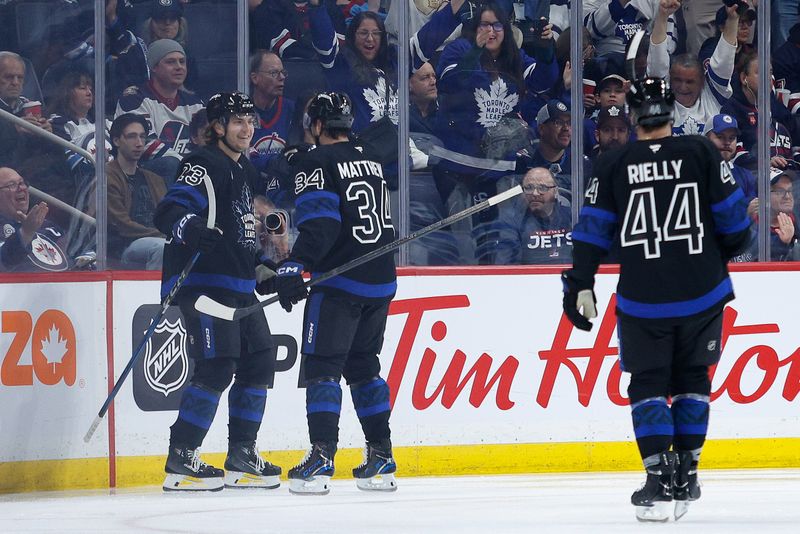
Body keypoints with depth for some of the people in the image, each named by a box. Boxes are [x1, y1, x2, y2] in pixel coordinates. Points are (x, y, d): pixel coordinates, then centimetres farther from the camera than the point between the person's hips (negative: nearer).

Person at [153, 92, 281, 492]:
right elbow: (169, 212, -22)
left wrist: (267, 275, 23)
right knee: (217, 367, -17)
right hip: (203, 282, -10)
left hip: (239, 286, 10)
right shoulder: (205, 165, -9)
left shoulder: (246, 172, 20)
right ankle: (180, 462, -14)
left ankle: (241, 458, 17)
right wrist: (191, 229, -42)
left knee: (259, 363, 9)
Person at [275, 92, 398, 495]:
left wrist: (296, 266, -24)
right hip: (380, 281, 7)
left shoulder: (318, 162, -7)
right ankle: (380, 458, 13)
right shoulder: (371, 162, 17)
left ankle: (321, 457, -16)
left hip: (339, 282, -7)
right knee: (363, 366, 16)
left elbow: (318, 223, -19)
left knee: (322, 364, -6)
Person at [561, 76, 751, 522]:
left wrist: (580, 285, 7)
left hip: (643, 300, -1)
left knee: (648, 384, 7)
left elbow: (593, 230, 0)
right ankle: (686, 474, 15)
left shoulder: (613, 165, 0)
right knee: (691, 379, 17)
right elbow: (733, 216, -1)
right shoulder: (701, 153, -2)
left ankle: (660, 479, -6)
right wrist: (728, 250, 19)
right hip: (702, 295, 1)